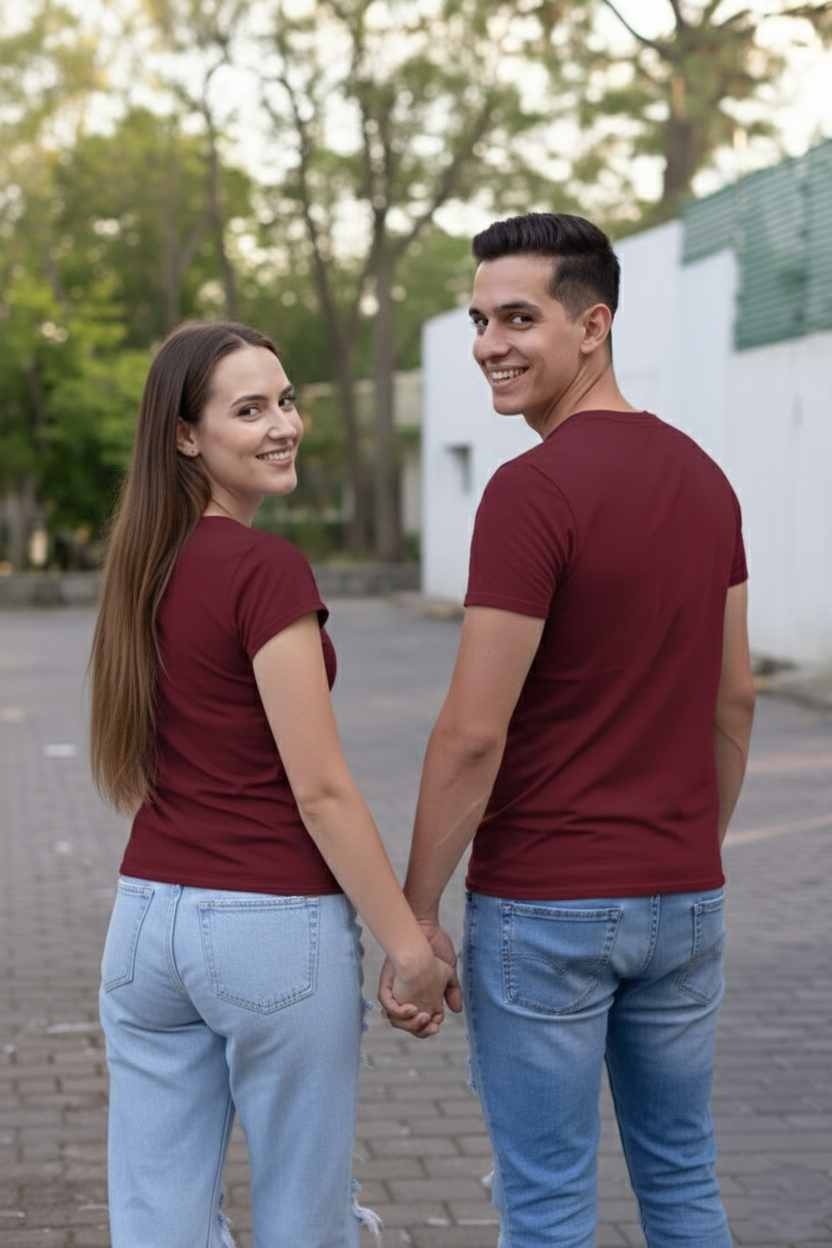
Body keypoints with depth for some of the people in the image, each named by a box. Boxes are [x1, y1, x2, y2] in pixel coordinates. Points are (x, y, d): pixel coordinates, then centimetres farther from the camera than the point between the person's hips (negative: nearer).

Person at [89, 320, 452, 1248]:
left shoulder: (142, 565, 8)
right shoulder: (267, 572, -15)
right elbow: (320, 790, -16)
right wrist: (409, 945, -10)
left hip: (146, 919, 7)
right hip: (273, 928, -7)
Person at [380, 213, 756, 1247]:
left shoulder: (532, 490, -18)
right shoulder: (703, 476, 6)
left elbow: (474, 734, -19)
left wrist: (417, 912, -10)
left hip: (544, 901, -7)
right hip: (680, 895, 7)